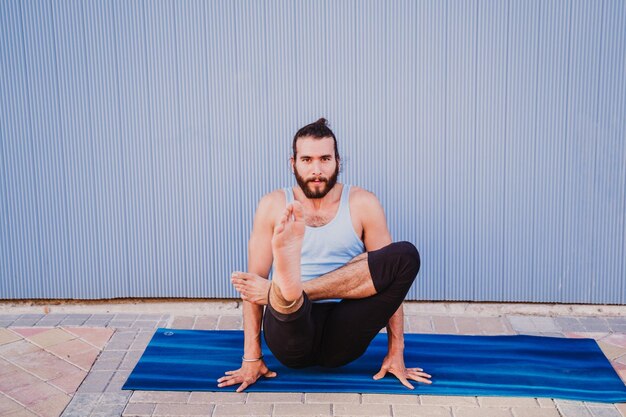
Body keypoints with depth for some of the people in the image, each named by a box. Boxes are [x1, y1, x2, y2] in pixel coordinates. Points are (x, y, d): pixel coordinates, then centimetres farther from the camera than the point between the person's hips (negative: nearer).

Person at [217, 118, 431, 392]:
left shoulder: (363, 205, 5)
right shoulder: (273, 205, 5)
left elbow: (390, 280, 1)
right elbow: (254, 281, -1)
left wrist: (396, 352, -8)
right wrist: (251, 358, -8)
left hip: (341, 337, 2)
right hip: (294, 336, -1)